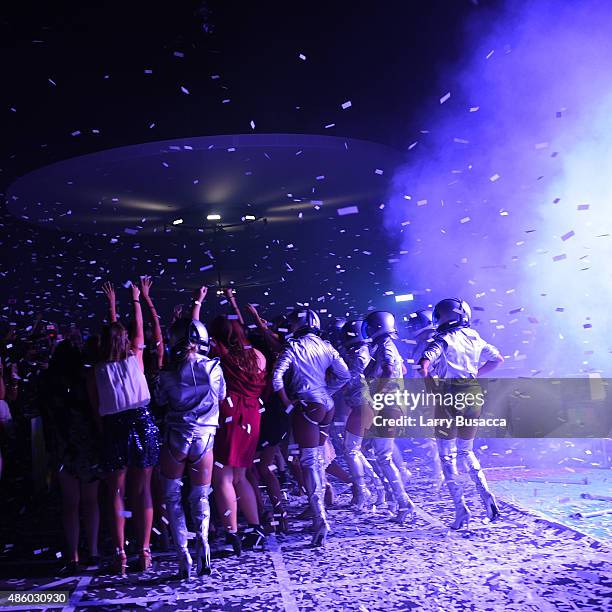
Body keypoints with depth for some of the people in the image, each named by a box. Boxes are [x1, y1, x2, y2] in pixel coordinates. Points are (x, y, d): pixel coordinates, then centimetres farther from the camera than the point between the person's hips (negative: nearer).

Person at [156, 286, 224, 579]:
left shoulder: (169, 373, -8)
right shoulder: (214, 367, -5)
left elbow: (161, 400, 7)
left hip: (175, 437, -1)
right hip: (205, 438, 1)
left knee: (172, 495, 14)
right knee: (200, 495, 17)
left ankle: (183, 552, -1)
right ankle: (202, 538, -12)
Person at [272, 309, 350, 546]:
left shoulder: (293, 347, -5)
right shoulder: (326, 347, 10)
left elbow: (277, 378, -15)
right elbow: (344, 375, 10)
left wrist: (287, 403, -5)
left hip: (307, 406, -6)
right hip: (327, 405, 6)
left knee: (309, 461, -7)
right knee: (319, 457, 18)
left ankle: (320, 518, -16)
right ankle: (318, 507, 26)